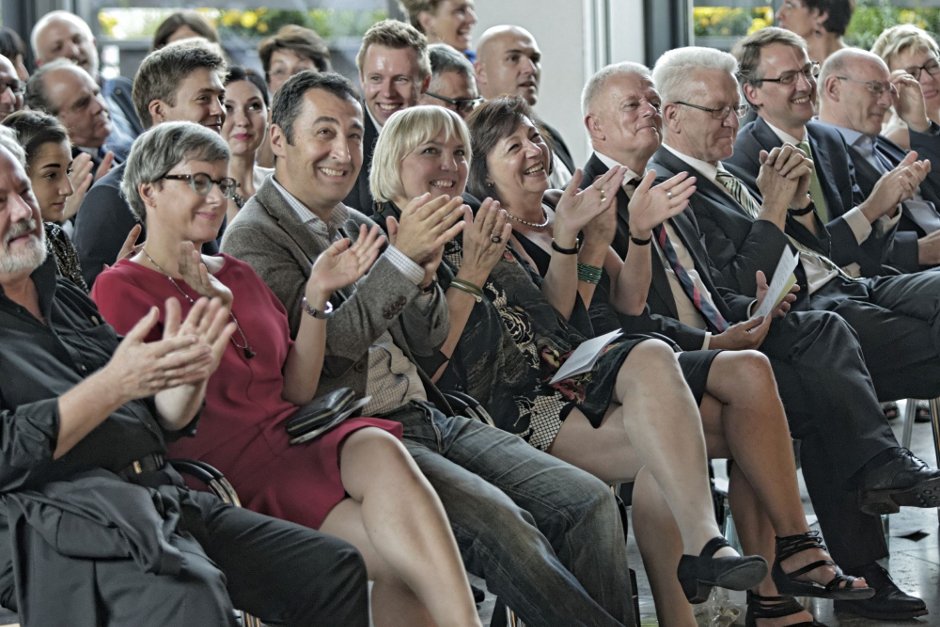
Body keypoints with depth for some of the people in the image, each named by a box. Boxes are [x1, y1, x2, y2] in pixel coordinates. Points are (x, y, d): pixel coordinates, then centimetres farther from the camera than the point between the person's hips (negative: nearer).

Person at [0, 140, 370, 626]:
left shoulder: (68, 303, 25)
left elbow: (162, 424, 25)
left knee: (336, 568, -2)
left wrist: (188, 374, 2)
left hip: (167, 497, 8)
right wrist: (114, 384, -18)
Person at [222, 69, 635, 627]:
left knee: (590, 502, -8)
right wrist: (402, 259, -21)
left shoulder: (359, 226, 19)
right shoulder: (253, 237, -4)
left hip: (427, 418, 8)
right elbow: (328, 346, -17)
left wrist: (424, 279, -3)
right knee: (499, 522, -29)